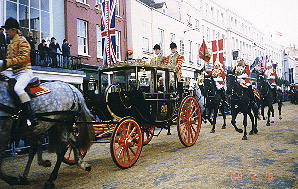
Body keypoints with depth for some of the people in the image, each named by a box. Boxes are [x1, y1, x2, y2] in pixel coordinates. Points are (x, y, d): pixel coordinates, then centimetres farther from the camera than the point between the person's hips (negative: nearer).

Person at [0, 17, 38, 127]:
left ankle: (32, 116, -35)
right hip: (14, 74, 10)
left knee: (18, 88, -33)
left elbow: (23, 57, -19)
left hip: (25, 72, -10)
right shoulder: (10, 45, 23)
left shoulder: (22, 41, -5)